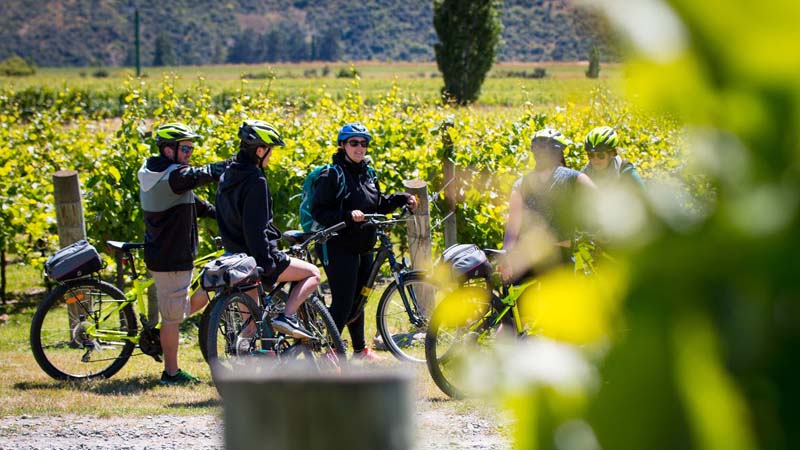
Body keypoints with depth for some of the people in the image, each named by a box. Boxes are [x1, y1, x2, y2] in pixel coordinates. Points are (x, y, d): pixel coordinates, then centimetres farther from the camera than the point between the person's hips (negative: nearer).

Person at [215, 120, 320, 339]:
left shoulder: (227, 176, 11)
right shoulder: (255, 180, -18)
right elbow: (256, 228, -22)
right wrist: (267, 264, -19)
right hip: (256, 256, -9)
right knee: (312, 273, 3)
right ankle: (287, 317, -13)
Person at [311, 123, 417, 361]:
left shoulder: (368, 173, 12)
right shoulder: (332, 175, -12)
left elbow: (378, 205, 23)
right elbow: (319, 212, -17)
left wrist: (402, 199, 10)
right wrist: (348, 216, -28)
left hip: (364, 248, 8)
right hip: (340, 248, -8)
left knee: (358, 299, 18)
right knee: (343, 301, -11)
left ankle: (360, 349, 30)